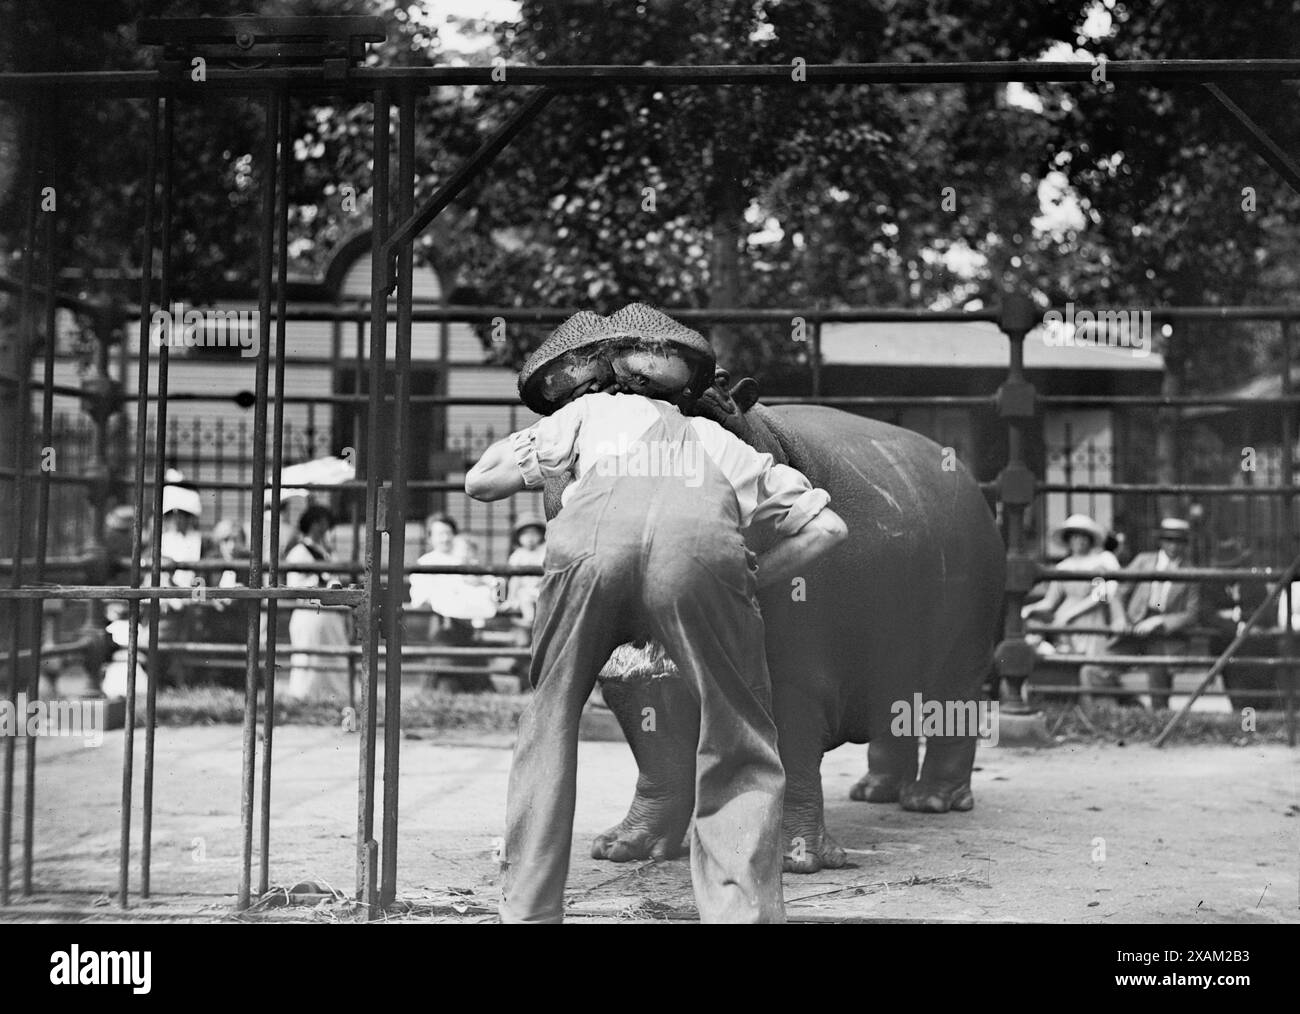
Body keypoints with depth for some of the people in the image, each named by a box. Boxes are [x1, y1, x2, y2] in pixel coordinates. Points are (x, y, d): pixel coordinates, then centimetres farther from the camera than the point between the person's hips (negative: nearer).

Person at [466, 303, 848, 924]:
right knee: (742, 760, 13)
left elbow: (480, 482, 37)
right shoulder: (718, 439, 42)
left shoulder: (591, 410, 39)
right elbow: (826, 525, 34)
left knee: (549, 725, 20)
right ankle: (743, 912, -1)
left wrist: (540, 461, 53)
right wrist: (751, 581, 36)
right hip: (700, 546, 0)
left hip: (593, 536, 0)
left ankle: (527, 910, 18)